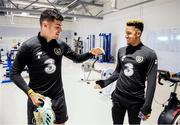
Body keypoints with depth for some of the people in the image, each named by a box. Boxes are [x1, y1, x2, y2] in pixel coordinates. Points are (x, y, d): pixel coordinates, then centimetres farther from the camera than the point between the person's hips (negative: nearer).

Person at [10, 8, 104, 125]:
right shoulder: (28, 46, -15)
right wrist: (30, 93, -18)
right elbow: (15, 73, -9)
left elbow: (77, 58, 8)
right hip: (38, 99, -3)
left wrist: (91, 53, -9)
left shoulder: (61, 45, -3)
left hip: (58, 97, 4)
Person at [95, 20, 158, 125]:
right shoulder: (121, 51, 2)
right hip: (118, 97, 4)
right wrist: (105, 82, -2)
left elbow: (151, 82, -13)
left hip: (136, 100, -3)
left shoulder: (149, 54, -12)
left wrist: (147, 106, -15)